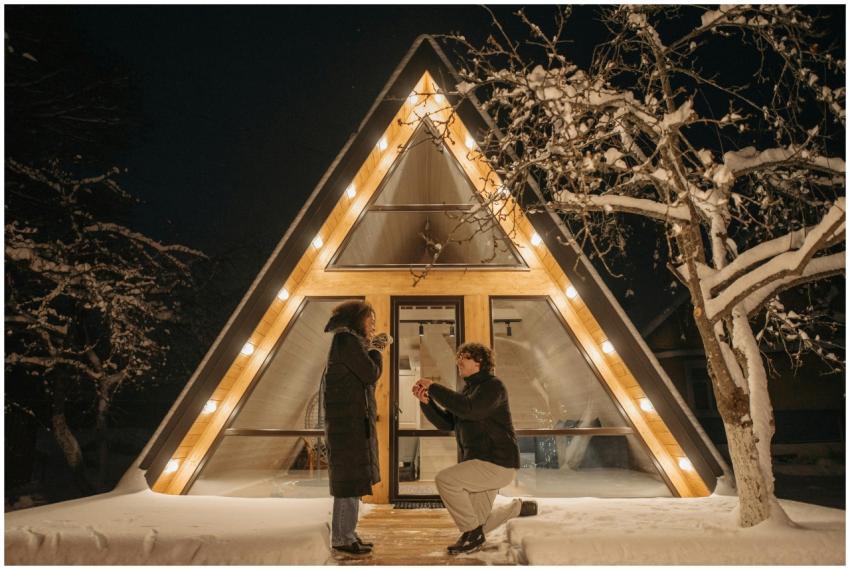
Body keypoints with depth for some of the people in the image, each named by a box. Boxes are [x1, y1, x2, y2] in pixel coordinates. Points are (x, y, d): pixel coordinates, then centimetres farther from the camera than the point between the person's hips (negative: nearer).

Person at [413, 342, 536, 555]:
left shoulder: (493, 385, -11)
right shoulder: (468, 389, 16)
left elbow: (469, 409, -30)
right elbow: (446, 422, 8)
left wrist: (434, 388, -26)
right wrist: (426, 402, -9)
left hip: (497, 464, -9)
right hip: (477, 464, 9)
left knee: (445, 479, -25)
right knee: (476, 525, 13)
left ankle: (472, 532, -9)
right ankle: (519, 507, 34)